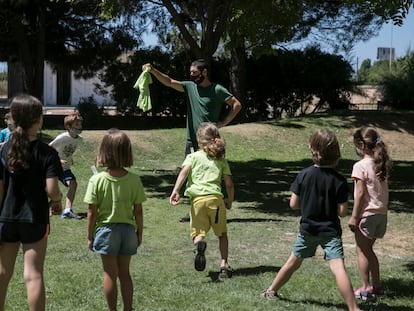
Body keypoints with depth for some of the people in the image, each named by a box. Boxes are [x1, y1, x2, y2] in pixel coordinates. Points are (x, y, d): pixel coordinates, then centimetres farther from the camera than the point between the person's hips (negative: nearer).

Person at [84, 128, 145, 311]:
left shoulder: (97, 180, -14)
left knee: (110, 274, 10)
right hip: (128, 229, 2)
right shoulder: (134, 180, -8)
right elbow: (138, 211, -3)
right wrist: (140, 232, 10)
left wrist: (90, 236, 1)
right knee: (124, 273, 16)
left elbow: (92, 212, -10)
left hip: (106, 229, -2)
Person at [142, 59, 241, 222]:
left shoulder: (217, 90, -4)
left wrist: (224, 122, -6)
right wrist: (153, 71, -16)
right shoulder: (189, 87, 8)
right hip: (192, 140, 5)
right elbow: (169, 82, -3)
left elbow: (237, 105, -2)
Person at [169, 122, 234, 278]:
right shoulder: (221, 161, 18)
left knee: (198, 232, 7)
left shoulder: (193, 156, 13)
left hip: (198, 198, -1)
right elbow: (229, 184, 14)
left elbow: (184, 172, -5)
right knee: (222, 234, 17)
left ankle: (199, 243, -28)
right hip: (216, 197, 1)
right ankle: (224, 264, 7)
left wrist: (175, 190, -14)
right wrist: (230, 201, 28)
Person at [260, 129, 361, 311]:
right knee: (338, 269, -11)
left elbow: (293, 204, -5)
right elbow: (342, 212, -10)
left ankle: (271, 291, 36)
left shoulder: (303, 175, -7)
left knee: (293, 262, 21)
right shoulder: (339, 180, -11)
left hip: (308, 229, 3)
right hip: (330, 231, -2)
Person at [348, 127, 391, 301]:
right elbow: (384, 190, 10)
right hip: (381, 213, 7)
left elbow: (360, 193, -17)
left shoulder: (360, 166, -15)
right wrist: (383, 208, 17)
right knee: (368, 249, 20)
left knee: (362, 251, 6)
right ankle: (376, 286, 22)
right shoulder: (382, 165, 7)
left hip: (367, 213, -7)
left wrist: (354, 216, -12)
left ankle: (365, 289, 7)